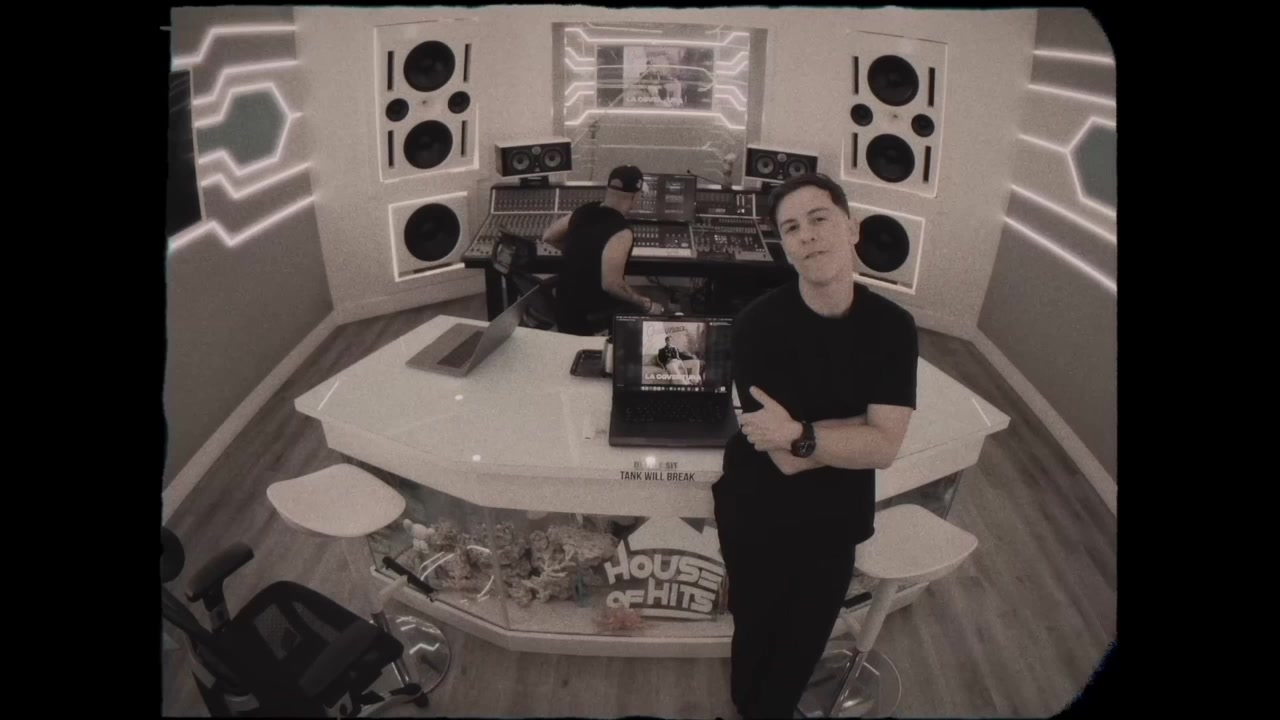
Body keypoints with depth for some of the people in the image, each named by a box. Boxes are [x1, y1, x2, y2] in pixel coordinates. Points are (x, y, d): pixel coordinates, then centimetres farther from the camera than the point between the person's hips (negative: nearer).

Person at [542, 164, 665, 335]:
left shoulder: (583, 212, -1)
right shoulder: (620, 233, -25)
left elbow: (548, 236, 13)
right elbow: (611, 284, -32)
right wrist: (647, 305, -20)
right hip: (589, 316, -8)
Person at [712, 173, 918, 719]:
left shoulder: (892, 326, -13)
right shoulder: (758, 326, -25)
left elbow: (884, 448, -20)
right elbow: (786, 460, -27)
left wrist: (799, 434, -31)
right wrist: (859, 430, -21)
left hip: (835, 520, 3)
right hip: (758, 517, -3)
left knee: (804, 643, 24)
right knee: (755, 634, 22)